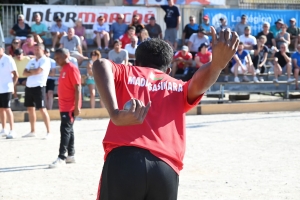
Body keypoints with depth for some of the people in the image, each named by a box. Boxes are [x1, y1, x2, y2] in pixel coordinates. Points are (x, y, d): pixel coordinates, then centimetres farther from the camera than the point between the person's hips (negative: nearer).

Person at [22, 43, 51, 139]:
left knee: (42, 109, -9)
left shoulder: (45, 60, -6)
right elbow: (24, 73, 8)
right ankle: (32, 131, 20)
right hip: (29, 87, 8)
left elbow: (38, 71, -18)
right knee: (30, 109, 11)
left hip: (38, 87, -8)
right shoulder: (32, 61, 16)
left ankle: (48, 132, -7)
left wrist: (30, 70, 1)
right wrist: (33, 72, -9)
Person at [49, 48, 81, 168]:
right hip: (64, 106, 9)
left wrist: (76, 106, -21)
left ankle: (61, 158, -11)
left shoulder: (72, 69, -14)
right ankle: (71, 155, 17)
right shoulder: (63, 69, 14)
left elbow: (77, 88, -18)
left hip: (70, 107, -9)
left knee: (65, 130, -11)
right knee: (68, 130, 12)